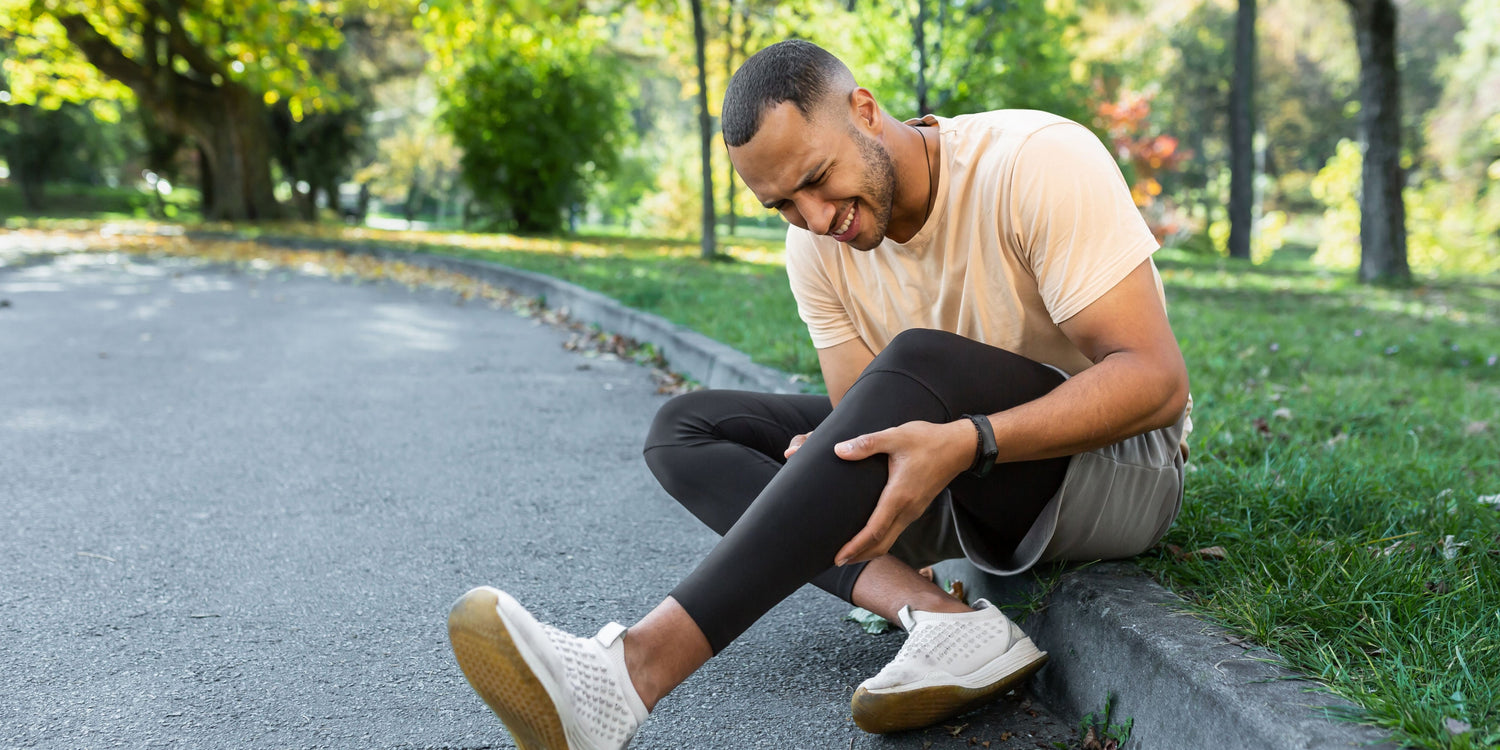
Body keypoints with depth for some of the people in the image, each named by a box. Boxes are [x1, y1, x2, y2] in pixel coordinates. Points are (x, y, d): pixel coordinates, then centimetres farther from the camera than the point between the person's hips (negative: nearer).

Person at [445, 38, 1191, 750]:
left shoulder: (1036, 161, -20)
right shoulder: (818, 248, -3)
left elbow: (1157, 377, -25)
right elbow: (873, 423, -3)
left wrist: (969, 442, -38)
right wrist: (826, 475, -27)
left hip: (1122, 462, -6)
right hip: (980, 492, 7)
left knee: (922, 363, -37)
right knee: (684, 428, -5)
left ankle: (639, 666, -43)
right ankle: (937, 616, -26)